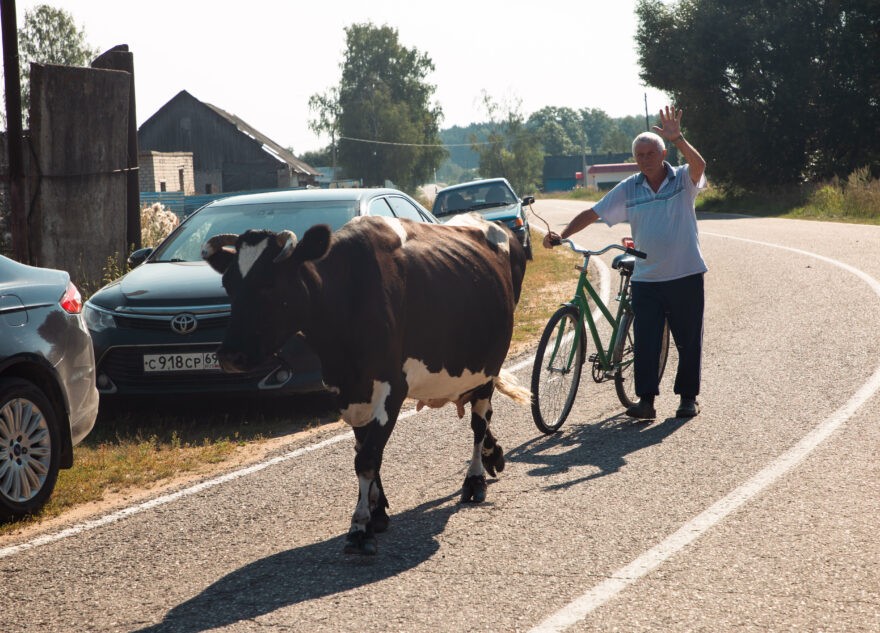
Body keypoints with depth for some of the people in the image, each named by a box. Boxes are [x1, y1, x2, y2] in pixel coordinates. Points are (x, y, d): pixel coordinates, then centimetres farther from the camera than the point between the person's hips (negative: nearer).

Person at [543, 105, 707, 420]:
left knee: (688, 340, 6)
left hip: (685, 275, -2)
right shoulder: (629, 189, 5)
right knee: (645, 341, -4)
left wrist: (677, 138, -40)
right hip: (646, 278, 2)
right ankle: (645, 400, -3)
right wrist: (561, 235, -8)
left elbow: (699, 165, -24)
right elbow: (593, 213, 4)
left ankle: (688, 397, 18)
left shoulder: (683, 180, -2)